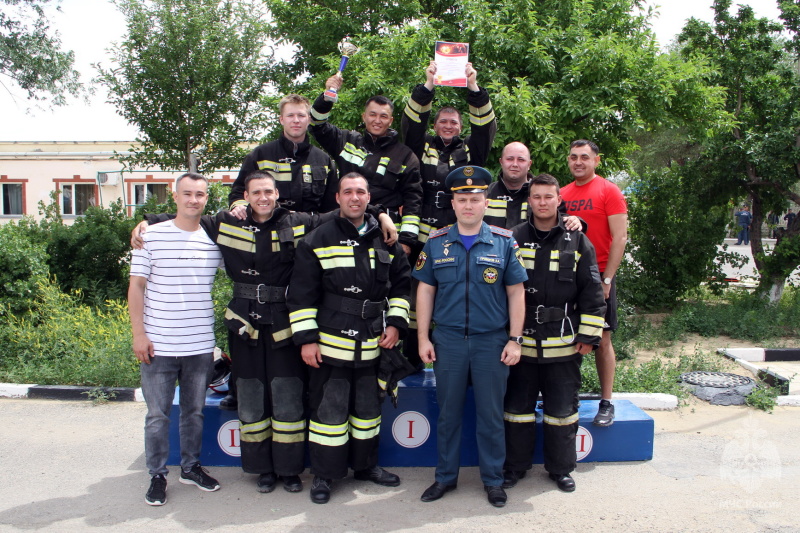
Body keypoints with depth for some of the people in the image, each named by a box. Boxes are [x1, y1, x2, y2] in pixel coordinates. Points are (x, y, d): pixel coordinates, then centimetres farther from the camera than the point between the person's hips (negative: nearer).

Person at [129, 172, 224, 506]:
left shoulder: (216, 239, 3)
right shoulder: (152, 236, -3)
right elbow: (136, 286, -1)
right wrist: (138, 333, -7)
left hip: (200, 345, 3)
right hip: (158, 345, -2)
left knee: (195, 411, 15)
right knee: (158, 414, 6)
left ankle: (191, 466, 31)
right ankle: (157, 475, 21)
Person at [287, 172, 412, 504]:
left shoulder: (386, 241, 8)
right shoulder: (317, 241, -3)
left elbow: (401, 284, 14)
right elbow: (301, 293, -5)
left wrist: (395, 322, 2)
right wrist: (306, 338, -9)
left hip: (372, 345, 4)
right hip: (330, 345, -4)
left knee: (368, 409, 16)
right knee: (329, 411, 4)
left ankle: (366, 465, 34)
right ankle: (323, 475, 19)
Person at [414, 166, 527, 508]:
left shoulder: (504, 242, 0)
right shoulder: (436, 243, 3)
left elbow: (516, 293, 1)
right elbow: (425, 291, 5)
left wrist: (515, 340, -4)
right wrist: (423, 338, 1)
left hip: (492, 341, -1)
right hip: (447, 341, 1)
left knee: (491, 415, 9)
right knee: (448, 413, 12)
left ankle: (493, 480, 25)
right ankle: (445, 477, 27)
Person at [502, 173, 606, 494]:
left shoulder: (577, 242, 3)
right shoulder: (513, 239, 3)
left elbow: (592, 292, 3)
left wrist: (588, 336, -2)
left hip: (564, 344, 0)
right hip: (520, 341, 0)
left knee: (562, 408, 10)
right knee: (518, 406, 10)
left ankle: (560, 468, 27)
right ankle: (515, 465, 25)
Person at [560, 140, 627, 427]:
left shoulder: (609, 191, -2)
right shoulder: (562, 194, 11)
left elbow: (620, 238, -8)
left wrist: (607, 279, -13)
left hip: (598, 276, -4)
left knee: (602, 339, 0)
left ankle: (606, 403, 9)